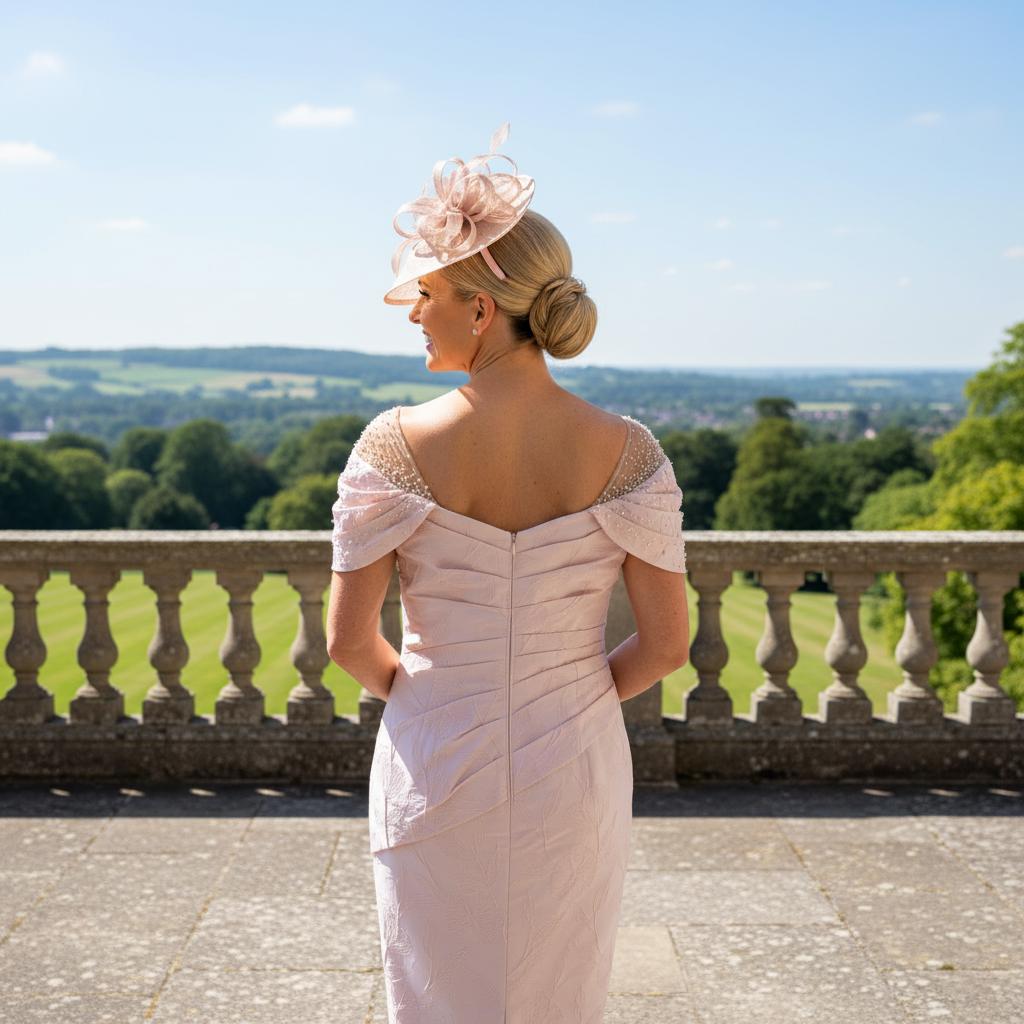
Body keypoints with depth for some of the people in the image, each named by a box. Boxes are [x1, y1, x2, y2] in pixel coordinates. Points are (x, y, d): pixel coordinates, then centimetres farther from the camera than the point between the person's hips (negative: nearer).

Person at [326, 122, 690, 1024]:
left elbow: (349, 641, -11)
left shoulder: (395, 445, -15)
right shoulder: (626, 451, -11)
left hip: (434, 771, -1)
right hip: (574, 776, 2)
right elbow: (667, 644, -8)